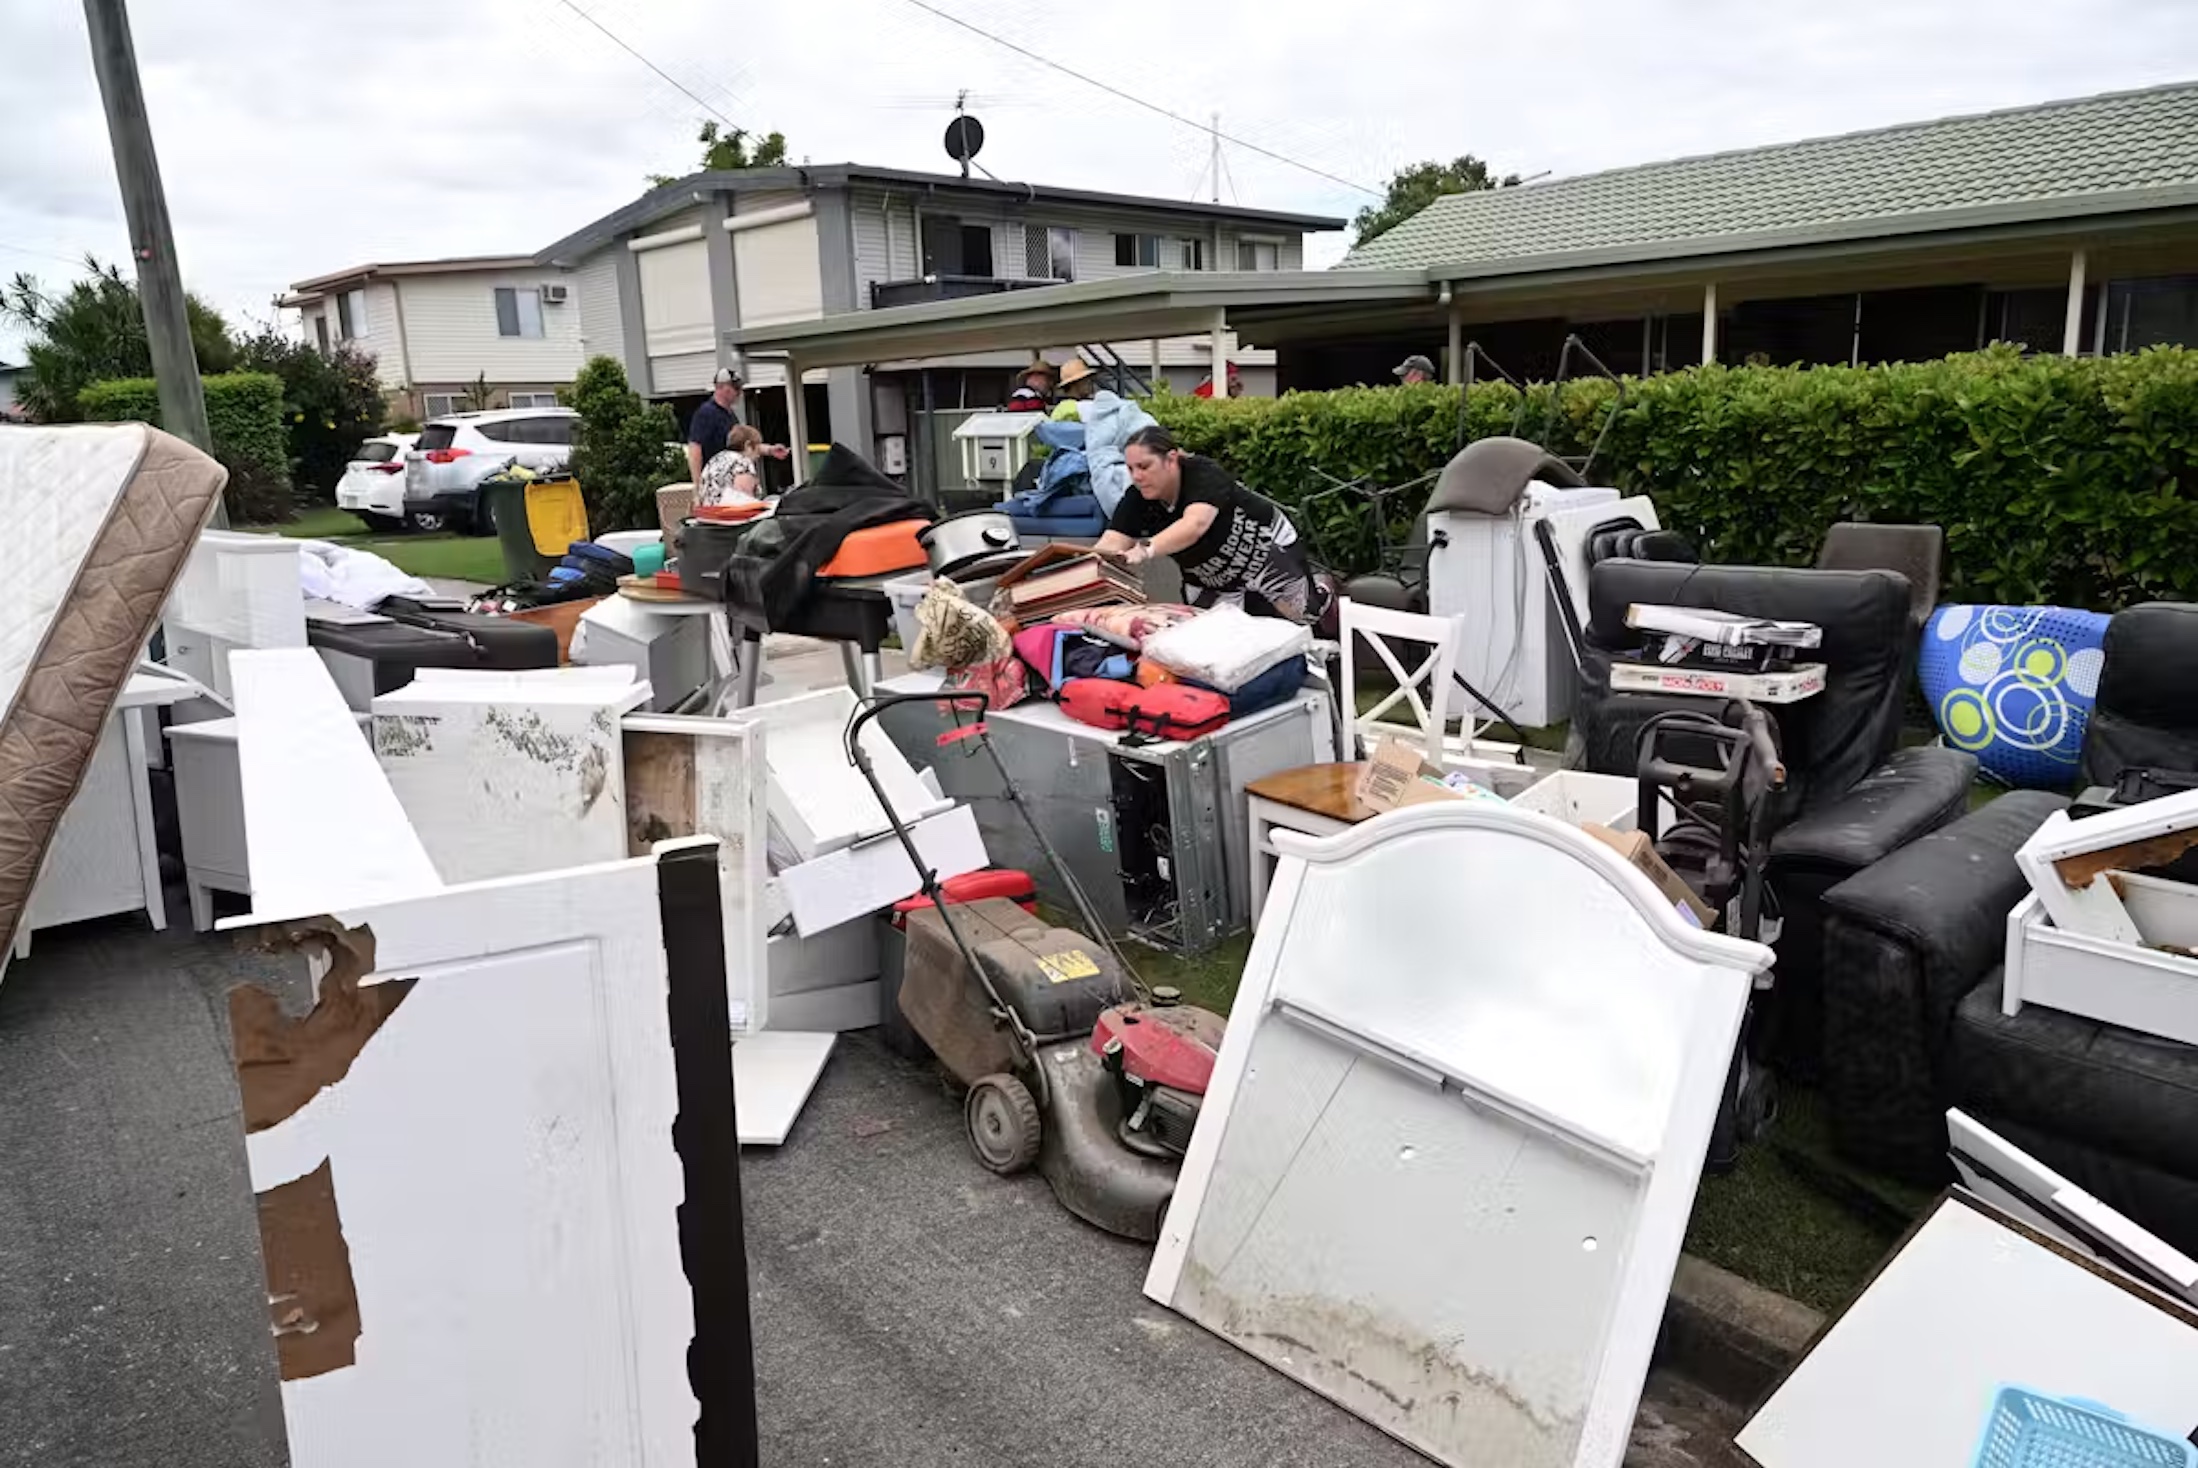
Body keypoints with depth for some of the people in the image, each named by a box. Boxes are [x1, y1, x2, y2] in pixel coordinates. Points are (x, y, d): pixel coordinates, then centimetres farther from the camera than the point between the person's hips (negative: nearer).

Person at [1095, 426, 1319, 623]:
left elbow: (1194, 526, -51)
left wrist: (1145, 550, -67)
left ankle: (1321, 591, 38)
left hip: (1269, 551, -5)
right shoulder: (1137, 501, -17)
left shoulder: (1204, 475, -33)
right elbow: (1111, 544, -29)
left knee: (1300, 623, 5)